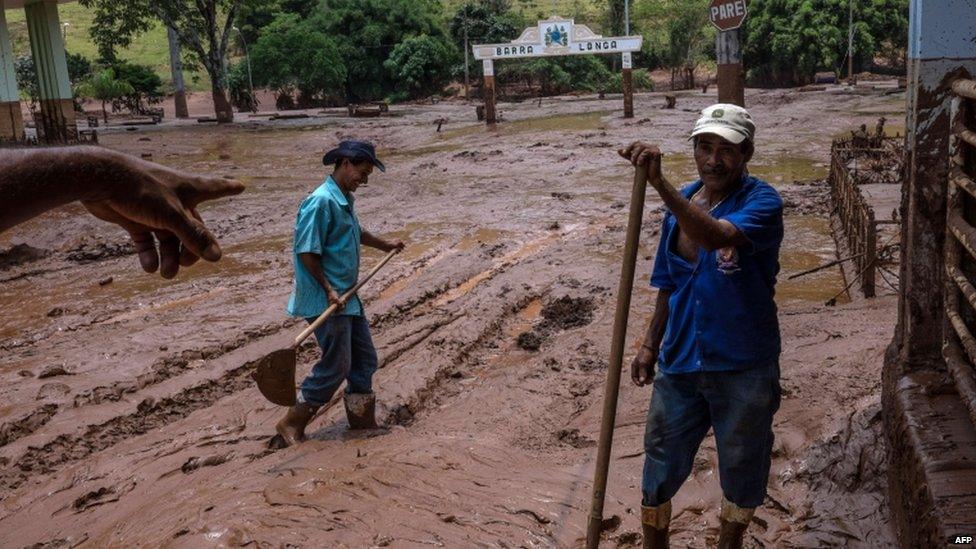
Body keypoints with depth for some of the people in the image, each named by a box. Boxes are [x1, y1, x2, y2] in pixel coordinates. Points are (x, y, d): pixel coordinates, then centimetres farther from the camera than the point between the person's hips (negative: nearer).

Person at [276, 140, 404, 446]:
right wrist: (329, 291, -21)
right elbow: (307, 252, -20)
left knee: (365, 358, 14)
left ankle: (362, 420, 28)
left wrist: (386, 246, 45)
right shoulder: (321, 201, -18)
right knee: (336, 366, -5)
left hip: (347, 298, 10)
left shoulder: (344, 200, 13)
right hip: (327, 301, -10)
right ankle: (291, 425, 8)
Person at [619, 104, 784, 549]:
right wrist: (650, 345, 8)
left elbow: (718, 236, -38)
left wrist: (659, 183, -46)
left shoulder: (762, 202, -15)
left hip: (744, 368, -4)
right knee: (657, 472, 11)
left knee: (741, 477, 17)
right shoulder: (681, 203, 3)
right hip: (680, 362, 4)